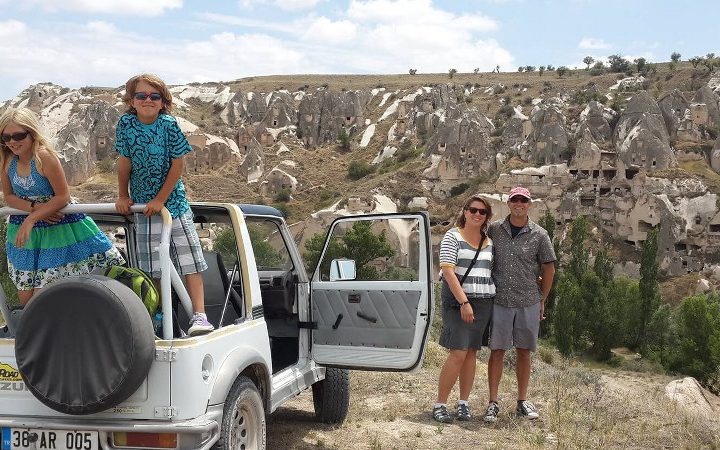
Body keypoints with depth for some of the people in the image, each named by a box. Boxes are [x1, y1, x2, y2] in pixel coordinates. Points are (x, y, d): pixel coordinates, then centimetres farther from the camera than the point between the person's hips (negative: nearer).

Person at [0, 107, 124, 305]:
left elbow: (63, 196, -21)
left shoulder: (44, 156, -22)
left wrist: (31, 218, -25)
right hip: (25, 230, 6)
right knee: (25, 299, 10)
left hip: (56, 228, -6)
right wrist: (34, 207, -15)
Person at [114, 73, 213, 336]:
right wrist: (123, 196, 6)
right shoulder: (126, 123, -5)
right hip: (142, 205, 2)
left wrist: (160, 199, -12)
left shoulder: (169, 125, -11)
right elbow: (125, 162, 2)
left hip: (172, 200, -1)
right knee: (150, 266, 4)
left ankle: (199, 316, -8)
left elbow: (178, 164, -11)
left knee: (190, 260, -8)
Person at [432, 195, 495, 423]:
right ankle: (439, 405, -3)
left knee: (472, 353, 7)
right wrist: (464, 302, -17)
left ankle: (464, 403, 15)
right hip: (457, 301, -5)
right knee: (458, 353, -11)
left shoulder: (489, 242, 14)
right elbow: (448, 271, -11)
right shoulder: (453, 236, -2)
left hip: (484, 302, 5)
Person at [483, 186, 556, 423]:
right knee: (497, 350, 0)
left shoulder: (539, 234, 1)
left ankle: (522, 401, 19)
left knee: (523, 352, 8)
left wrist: (542, 300, 11)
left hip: (528, 303, 0)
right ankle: (493, 403, 6)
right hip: (499, 301, 0)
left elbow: (549, 269, 8)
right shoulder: (494, 230, 3)